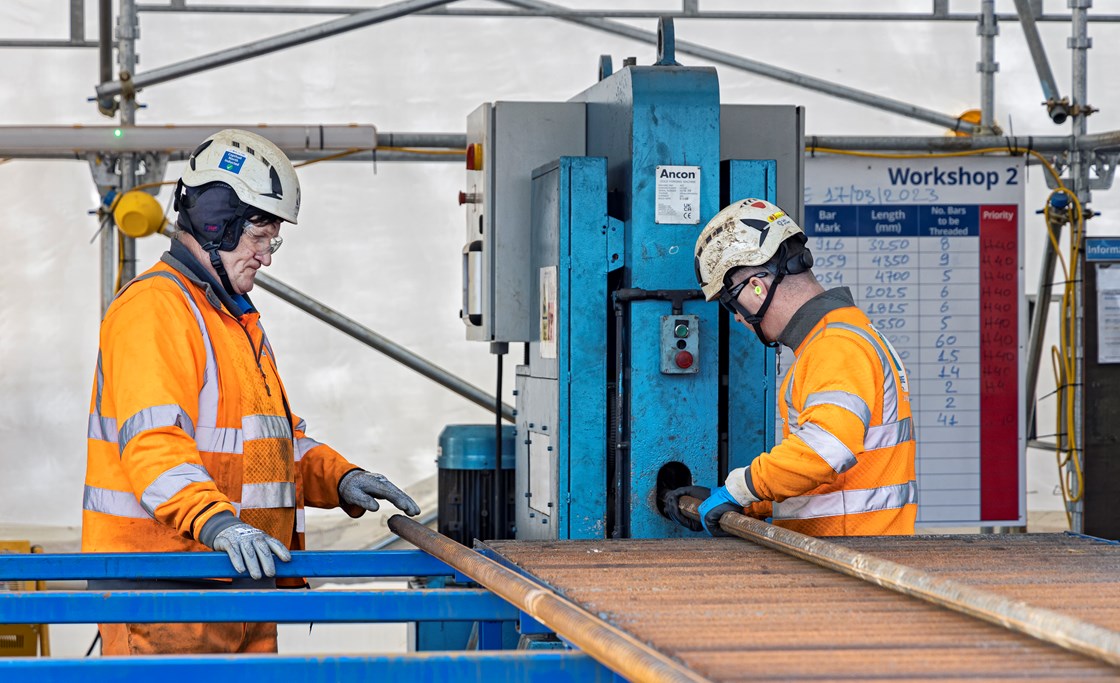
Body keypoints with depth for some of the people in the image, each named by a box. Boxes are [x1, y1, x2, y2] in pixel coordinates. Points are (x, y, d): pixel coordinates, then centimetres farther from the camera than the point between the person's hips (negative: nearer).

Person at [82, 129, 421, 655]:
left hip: (239, 574, 10)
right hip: (163, 582, -10)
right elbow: (153, 441, -25)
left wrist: (340, 479, 10)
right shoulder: (155, 306, -11)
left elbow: (281, 438, 30)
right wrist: (216, 520, -39)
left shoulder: (236, 319, 24)